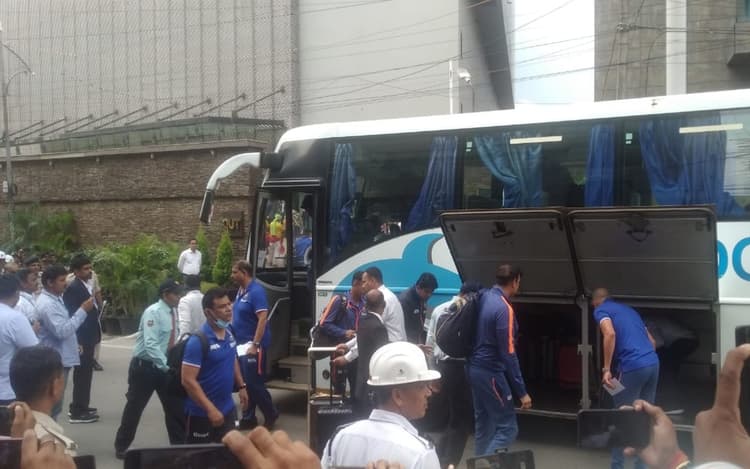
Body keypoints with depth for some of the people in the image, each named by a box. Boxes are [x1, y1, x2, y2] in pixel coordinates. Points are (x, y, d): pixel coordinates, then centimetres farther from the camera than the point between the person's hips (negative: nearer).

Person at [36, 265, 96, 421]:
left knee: (54, 404, 16)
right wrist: (82, 311, -24)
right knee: (54, 405, -4)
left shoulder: (56, 299, 12)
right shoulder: (47, 304, -20)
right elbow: (62, 331, -27)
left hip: (60, 359, 10)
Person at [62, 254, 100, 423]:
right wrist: (78, 342, -22)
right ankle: (77, 412, 3)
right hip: (81, 339, -9)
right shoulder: (73, 288, -17)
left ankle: (82, 407, 27)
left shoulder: (87, 286, 12)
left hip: (89, 337, 9)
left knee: (86, 373, 16)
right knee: (81, 374, -4)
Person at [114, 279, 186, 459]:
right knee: (134, 407, 3)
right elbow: (151, 344, -26)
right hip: (144, 366, -7)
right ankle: (121, 447, 17)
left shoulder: (172, 314, 5)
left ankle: (179, 444, 21)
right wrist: (166, 366, -30)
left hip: (164, 367, 7)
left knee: (175, 406, 9)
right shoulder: (153, 312, -18)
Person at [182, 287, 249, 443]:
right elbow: (188, 381, -24)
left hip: (227, 408, 7)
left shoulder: (229, 333, 3)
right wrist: (210, 409, -26)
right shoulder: (198, 341, -21)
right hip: (202, 413, -7)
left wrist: (241, 386, 15)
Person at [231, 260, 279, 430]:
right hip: (241, 344, 9)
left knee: (254, 383, -6)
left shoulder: (256, 291, -16)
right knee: (245, 383, 11)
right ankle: (248, 418, 19)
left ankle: (271, 414, 10)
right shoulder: (241, 291, 12)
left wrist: (255, 344, -27)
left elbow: (263, 318, -23)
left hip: (253, 345, -9)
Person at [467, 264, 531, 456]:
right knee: (507, 428, -4)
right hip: (491, 372, -9)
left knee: (483, 425, 16)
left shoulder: (484, 298, 4)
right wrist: (522, 391, -18)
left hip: (475, 368, 9)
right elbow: (508, 354, -21)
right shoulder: (504, 309, -20)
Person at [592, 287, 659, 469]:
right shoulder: (628, 309, 28)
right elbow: (652, 341, 28)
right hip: (653, 363, 7)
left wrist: (606, 369, -14)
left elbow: (610, 334, -15)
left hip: (633, 367, -7)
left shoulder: (601, 310, 6)